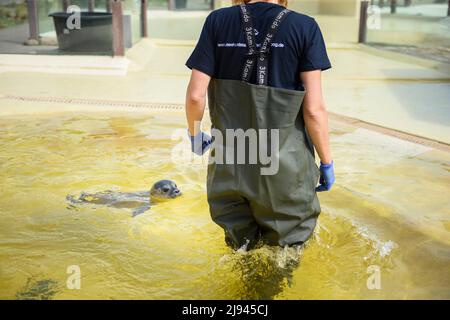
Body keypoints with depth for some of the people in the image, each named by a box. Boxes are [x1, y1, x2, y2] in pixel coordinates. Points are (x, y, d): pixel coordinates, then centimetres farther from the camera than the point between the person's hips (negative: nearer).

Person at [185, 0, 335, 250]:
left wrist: (194, 134, 15)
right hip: (285, 171, -2)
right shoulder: (305, 28, -8)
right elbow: (314, 109, -11)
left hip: (230, 167, 3)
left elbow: (195, 95, -5)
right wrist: (326, 162, 3)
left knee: (239, 243, 22)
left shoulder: (217, 21, -3)